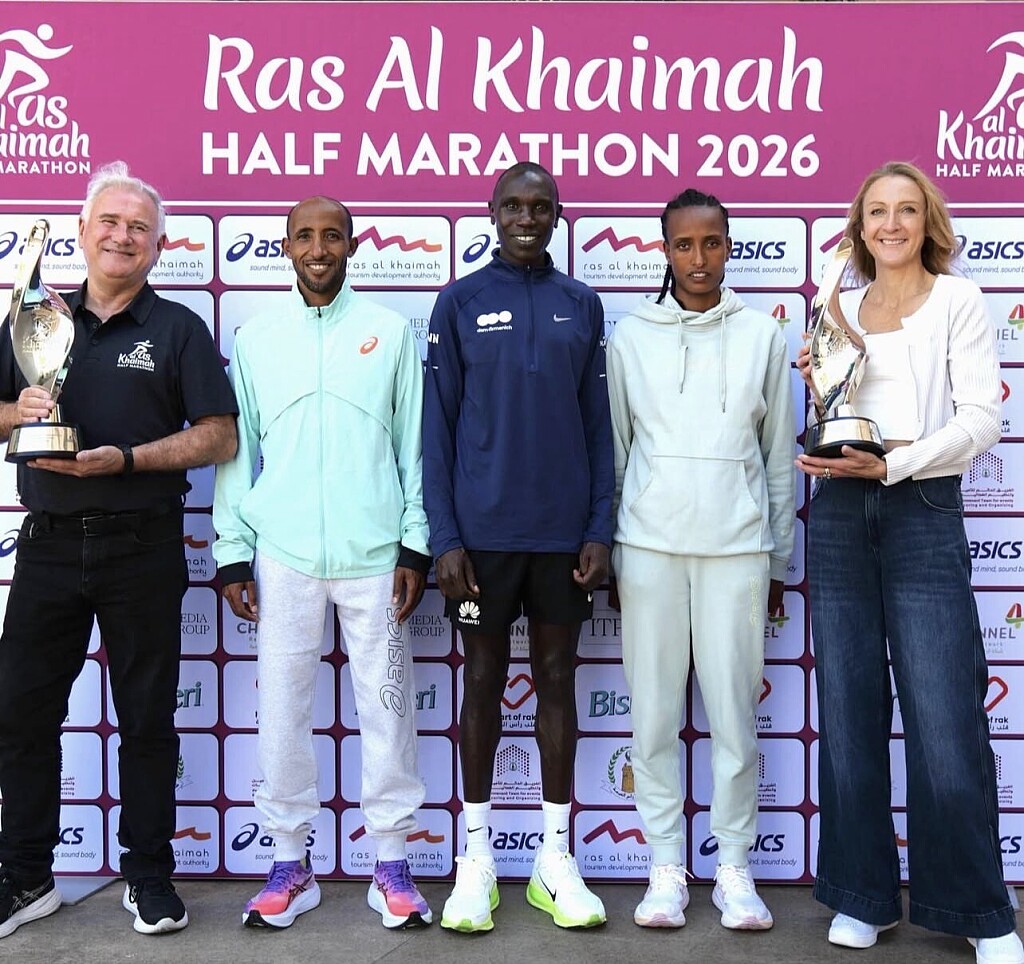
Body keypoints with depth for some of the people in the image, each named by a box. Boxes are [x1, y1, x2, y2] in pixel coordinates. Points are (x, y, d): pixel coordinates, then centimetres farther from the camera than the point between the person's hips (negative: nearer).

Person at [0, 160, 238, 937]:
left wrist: (125, 458, -16)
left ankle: (150, 875, 19)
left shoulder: (179, 329, 2)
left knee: (147, 718, 6)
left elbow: (220, 437, -5)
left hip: (143, 549, -3)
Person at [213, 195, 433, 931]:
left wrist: (415, 545, -2)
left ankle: (392, 865, 16)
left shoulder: (390, 331, 5)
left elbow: (413, 445, 3)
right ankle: (291, 863, 20)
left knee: (386, 706, 4)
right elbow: (237, 449, 8)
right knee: (283, 706, 6)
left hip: (374, 553, -1)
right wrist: (232, 553, 4)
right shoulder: (256, 339, 9)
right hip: (284, 553, 2)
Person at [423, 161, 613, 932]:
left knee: (557, 680, 8)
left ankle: (556, 858, 20)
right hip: (483, 531, -1)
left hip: (563, 532, 2)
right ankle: (477, 857, 20)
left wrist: (601, 529, 0)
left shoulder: (582, 305, 7)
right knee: (484, 680, 7)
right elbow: (438, 427, -1)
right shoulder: (460, 302, 2)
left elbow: (598, 425, 7)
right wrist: (444, 536, -7)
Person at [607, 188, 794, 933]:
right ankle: (667, 867, 16)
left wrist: (780, 561, 7)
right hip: (650, 546, 0)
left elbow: (780, 456, 8)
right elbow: (614, 450, 8)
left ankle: (734, 866, 17)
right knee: (655, 715, 4)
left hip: (736, 548, 0)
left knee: (735, 713, 3)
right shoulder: (632, 336, 6)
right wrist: (604, 550, 6)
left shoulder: (763, 336, 7)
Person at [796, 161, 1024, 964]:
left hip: (924, 510, -4)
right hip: (839, 513, 4)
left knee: (945, 719, -7)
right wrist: (819, 390, 0)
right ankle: (863, 896, 17)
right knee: (848, 711, 6)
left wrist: (892, 464, -17)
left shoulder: (958, 301, 4)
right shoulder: (840, 309, 15)